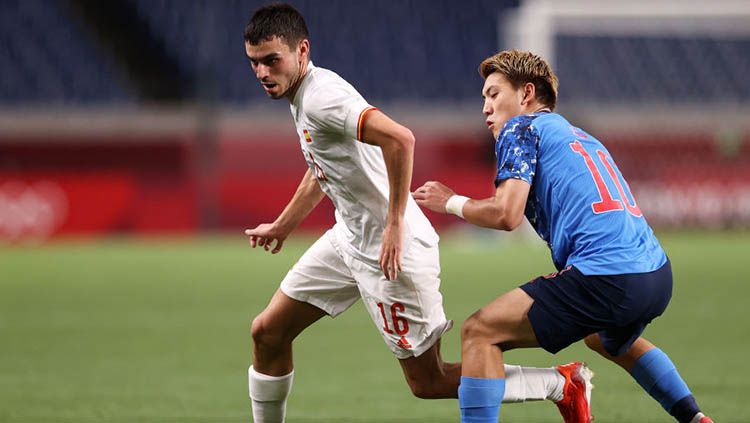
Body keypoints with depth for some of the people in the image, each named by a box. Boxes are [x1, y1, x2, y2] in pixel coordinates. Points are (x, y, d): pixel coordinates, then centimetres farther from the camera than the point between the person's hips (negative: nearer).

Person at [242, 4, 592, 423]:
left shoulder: (321, 97, -23)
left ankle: (562, 385, 10)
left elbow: (400, 138, -37)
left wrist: (394, 225, -32)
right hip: (350, 238, 10)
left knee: (428, 381, -1)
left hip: (393, 251, -10)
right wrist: (282, 226, 35)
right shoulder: (303, 94, 8)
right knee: (268, 333, 10)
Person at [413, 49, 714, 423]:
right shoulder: (581, 137, 29)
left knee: (479, 333, -3)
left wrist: (449, 202, 9)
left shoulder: (521, 129, 5)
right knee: (610, 341, 41)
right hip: (657, 275, 9)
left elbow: (505, 214, -8)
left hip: (606, 277, -9)